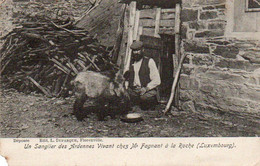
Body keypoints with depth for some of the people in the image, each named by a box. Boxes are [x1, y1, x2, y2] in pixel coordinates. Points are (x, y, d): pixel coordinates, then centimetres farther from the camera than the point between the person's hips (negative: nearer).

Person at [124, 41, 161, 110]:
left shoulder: (149, 61, 2)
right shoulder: (131, 62, 18)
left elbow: (157, 80, -3)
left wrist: (146, 88, -16)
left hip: (148, 90, -5)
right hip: (133, 90, 5)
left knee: (144, 97, -36)